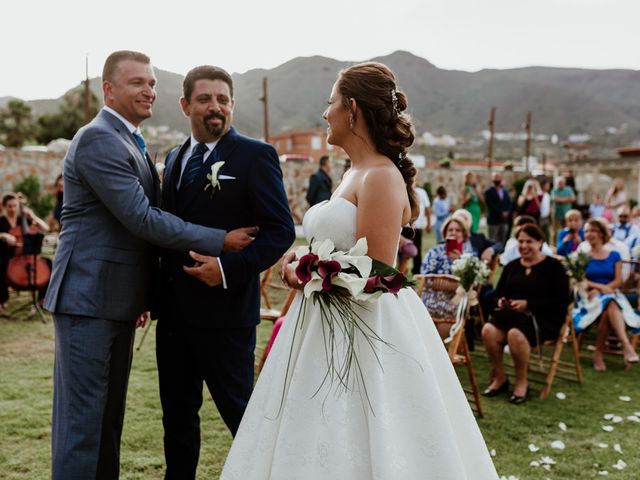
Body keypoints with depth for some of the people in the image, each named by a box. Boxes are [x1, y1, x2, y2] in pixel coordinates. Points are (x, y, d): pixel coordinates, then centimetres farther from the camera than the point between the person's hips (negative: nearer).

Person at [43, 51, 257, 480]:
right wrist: (220, 241, -18)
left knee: (110, 413, 16)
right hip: (89, 299, -9)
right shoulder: (98, 139, -14)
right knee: (83, 415, -2)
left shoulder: (130, 142, 17)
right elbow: (142, 219, -21)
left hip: (117, 300, 9)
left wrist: (144, 296, 19)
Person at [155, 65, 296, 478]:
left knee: (239, 410, 4)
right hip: (174, 310, 7)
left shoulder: (255, 156, -8)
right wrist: (155, 293, 10)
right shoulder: (175, 158, 14)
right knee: (177, 413, 17)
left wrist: (230, 268, -22)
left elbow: (281, 230, -12)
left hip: (225, 309, -7)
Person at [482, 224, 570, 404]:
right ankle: (499, 378, -8)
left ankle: (522, 382, -13)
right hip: (511, 316, 5)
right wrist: (500, 301, -6)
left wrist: (527, 304, -16)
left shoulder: (553, 266, 4)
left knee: (515, 334, -37)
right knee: (488, 330, -28)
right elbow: (497, 294, 20)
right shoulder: (512, 266, 20)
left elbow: (561, 301, -6)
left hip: (544, 319, -5)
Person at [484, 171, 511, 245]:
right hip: (494, 220, -5)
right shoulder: (488, 192, -3)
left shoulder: (505, 191, 16)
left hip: (504, 220, 6)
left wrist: (507, 212, -5)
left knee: (503, 241, 6)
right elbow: (491, 206, -12)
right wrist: (501, 213, -14)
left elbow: (509, 204, 13)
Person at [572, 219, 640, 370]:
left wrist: (599, 290, -13)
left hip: (611, 294, 2)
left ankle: (598, 353, -35)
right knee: (610, 305, -37)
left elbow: (618, 281, 4)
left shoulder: (614, 255, 15)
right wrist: (600, 286, -16)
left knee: (608, 311, -37)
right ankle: (626, 345, -50)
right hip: (589, 296, -2)